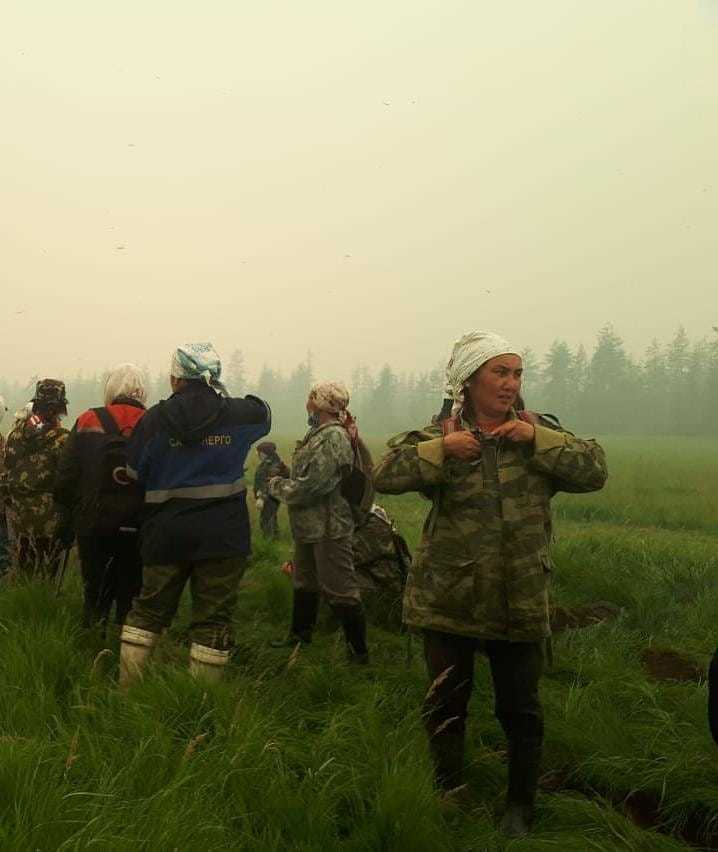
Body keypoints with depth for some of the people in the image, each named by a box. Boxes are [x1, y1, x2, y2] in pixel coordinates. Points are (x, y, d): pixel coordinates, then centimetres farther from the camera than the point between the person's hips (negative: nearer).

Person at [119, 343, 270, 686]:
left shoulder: (155, 418, -4)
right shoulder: (238, 414, -3)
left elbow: (134, 473, 4)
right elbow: (263, 413, 20)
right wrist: (222, 397, 26)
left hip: (166, 532, 1)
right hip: (223, 535, -1)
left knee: (149, 610, 16)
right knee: (213, 619, 6)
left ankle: (126, 687, 20)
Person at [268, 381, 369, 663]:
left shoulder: (333, 438, -22)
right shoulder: (319, 433, 11)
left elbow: (310, 486, -25)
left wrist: (277, 486, -11)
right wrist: (282, 483, 2)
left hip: (328, 528, -10)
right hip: (309, 525, 10)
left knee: (339, 591, -4)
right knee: (304, 583, 23)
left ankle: (359, 651, 6)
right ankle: (300, 634, 39)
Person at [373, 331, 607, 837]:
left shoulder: (537, 432, 3)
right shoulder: (439, 435, -2)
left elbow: (595, 471, -6)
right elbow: (385, 476, -14)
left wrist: (537, 439, -14)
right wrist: (441, 448, -22)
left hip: (520, 601, 1)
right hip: (449, 598, -1)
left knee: (521, 708, 11)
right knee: (447, 701, 12)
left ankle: (521, 807, 30)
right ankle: (448, 794, 33)